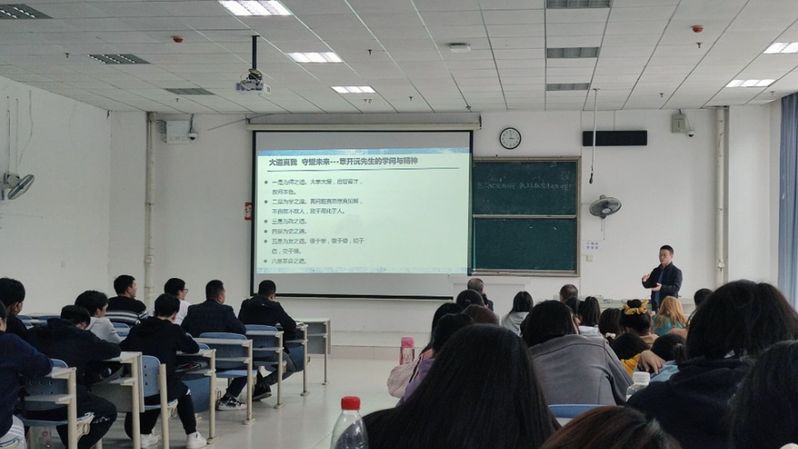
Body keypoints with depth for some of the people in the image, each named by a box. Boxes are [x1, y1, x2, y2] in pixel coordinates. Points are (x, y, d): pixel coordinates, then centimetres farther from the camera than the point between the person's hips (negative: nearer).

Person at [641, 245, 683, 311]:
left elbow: (676, 288, -14)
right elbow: (648, 285, 13)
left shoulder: (676, 272, -4)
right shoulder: (656, 271, 14)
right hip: (656, 306, 5)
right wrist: (645, 281, -12)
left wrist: (662, 288, -30)